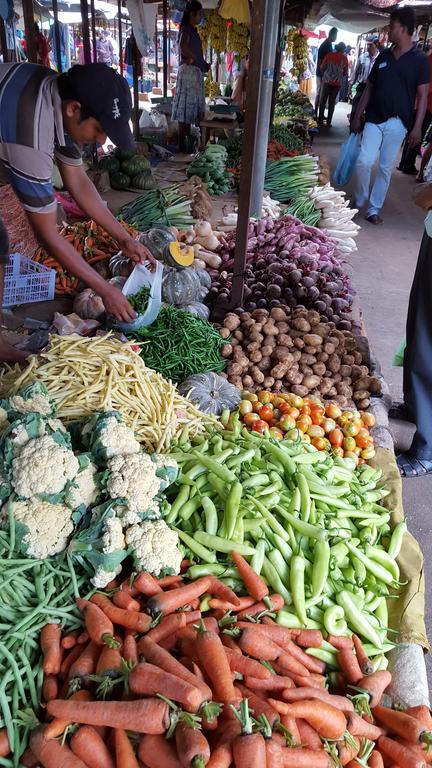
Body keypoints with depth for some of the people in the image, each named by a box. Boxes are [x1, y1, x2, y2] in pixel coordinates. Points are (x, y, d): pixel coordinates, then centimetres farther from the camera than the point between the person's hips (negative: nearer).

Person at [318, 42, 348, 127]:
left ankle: (320, 120, 7)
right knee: (332, 102, 7)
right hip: (337, 83, 1)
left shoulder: (329, 55, 0)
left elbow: (322, 67, 1)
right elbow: (346, 73, 5)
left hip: (327, 81, 0)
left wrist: (323, 77, 18)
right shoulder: (344, 58, 1)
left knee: (323, 101, 9)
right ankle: (328, 122, 5)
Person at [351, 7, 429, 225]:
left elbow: (422, 96, -3)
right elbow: (369, 88, 14)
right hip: (374, 119, 2)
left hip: (398, 123, -2)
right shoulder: (384, 56, 10)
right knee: (364, 161, -10)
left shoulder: (419, 60, -1)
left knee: (386, 168, 3)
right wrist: (357, 116, 9)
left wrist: (417, 127, -12)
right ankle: (359, 201, 11)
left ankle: (374, 209, 12)